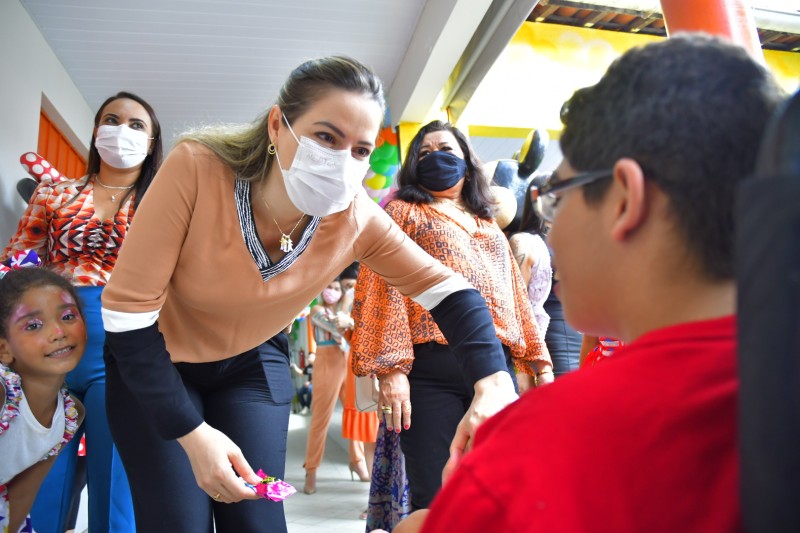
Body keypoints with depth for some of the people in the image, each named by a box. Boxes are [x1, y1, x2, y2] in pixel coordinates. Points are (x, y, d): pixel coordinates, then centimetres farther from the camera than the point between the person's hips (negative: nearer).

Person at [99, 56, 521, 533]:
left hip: (252, 362, 2)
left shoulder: (356, 218, -23)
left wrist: (494, 381, -31)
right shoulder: (197, 168, -33)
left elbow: (445, 287, -13)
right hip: (153, 363, -2)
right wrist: (191, 433, -31)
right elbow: (129, 308, -28)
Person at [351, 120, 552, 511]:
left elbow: (515, 295, 23)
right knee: (434, 501, -4)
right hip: (432, 367, -4)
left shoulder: (489, 226, 26)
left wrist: (538, 360, 15)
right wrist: (390, 369, -13)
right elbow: (385, 285, -2)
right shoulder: (405, 212, 11)